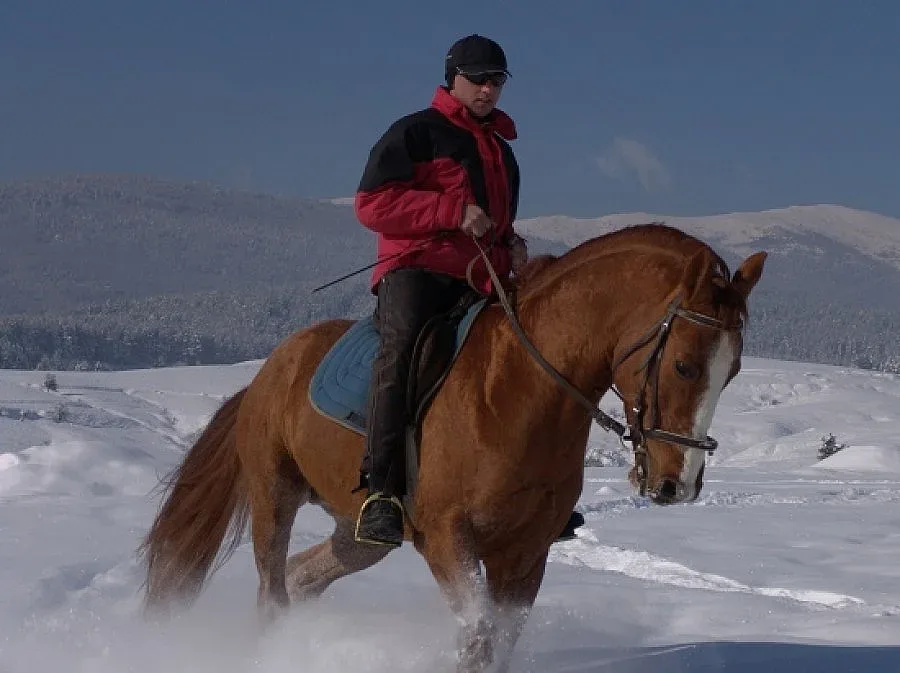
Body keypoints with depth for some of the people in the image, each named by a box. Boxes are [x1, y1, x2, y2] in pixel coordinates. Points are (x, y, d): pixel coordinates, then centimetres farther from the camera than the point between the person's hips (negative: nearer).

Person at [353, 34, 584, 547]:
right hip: (415, 269, -7)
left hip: (479, 281, 8)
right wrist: (454, 212, -14)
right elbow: (371, 203, -6)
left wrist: (512, 248, 14)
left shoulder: (502, 150, 27)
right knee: (402, 348, -34)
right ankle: (382, 491, -42)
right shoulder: (416, 132, 4)